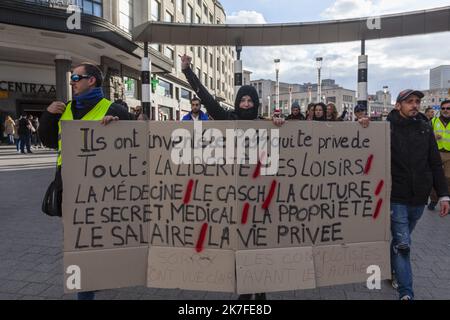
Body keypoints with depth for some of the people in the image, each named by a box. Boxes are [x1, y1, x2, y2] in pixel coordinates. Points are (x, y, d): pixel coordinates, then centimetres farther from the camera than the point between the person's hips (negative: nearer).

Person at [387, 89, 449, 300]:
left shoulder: (425, 127, 5)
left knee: (401, 241, 18)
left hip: (419, 197, 4)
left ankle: (392, 270, 40)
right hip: (397, 196, -4)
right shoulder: (387, 127, -6)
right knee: (402, 244, -4)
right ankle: (406, 293, 5)